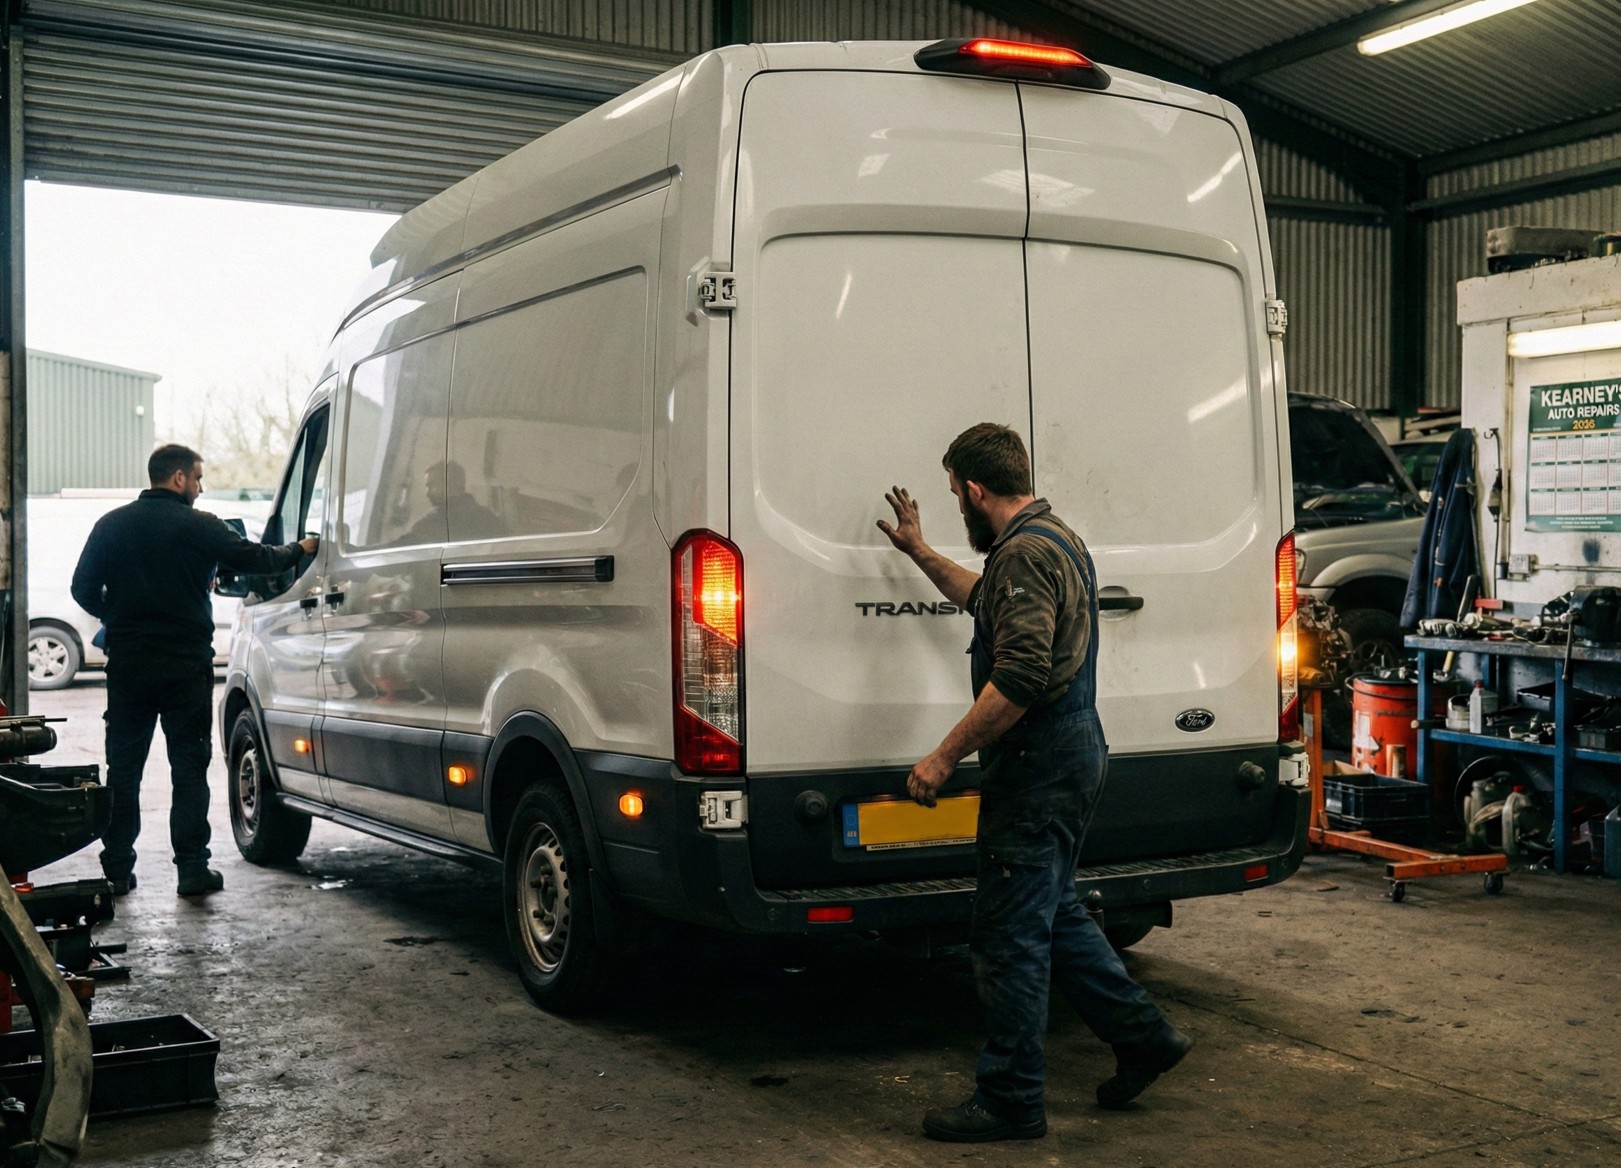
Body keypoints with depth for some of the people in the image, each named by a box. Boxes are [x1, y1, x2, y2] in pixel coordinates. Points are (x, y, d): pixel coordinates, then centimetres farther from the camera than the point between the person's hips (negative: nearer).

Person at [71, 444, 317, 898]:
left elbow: (84, 588, 6)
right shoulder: (199, 526, -7)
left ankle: (117, 869, 12)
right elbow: (255, 558, -5)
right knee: (189, 766, 3)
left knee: (123, 769, 10)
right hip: (184, 664, -3)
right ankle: (192, 869, 1)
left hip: (127, 664, 4)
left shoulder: (111, 525, 5)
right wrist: (299, 550, 13)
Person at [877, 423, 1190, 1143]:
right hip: (1069, 758, 11)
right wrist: (921, 555, 40)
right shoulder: (1052, 539, 16)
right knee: (1053, 913, 21)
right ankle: (1143, 1037, 28)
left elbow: (1021, 678, -28)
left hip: (1038, 772, -11)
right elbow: (990, 605, 37)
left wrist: (944, 757, -23)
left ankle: (1011, 1103, 8)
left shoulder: (1026, 551, -18)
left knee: (1010, 935, -2)